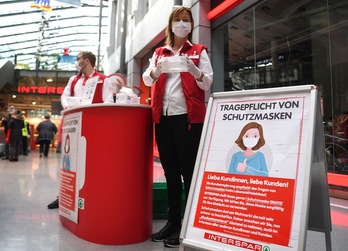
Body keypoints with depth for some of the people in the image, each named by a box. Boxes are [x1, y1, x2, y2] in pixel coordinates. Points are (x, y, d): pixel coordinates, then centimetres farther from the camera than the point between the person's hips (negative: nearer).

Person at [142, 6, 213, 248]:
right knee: (170, 171, 9)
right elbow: (147, 80, 7)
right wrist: (157, 70, -14)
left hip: (188, 116, -4)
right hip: (163, 116, 4)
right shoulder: (159, 53, 18)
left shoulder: (199, 51, 9)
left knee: (188, 170, -3)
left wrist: (193, 69, -19)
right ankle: (173, 220, 19)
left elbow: (208, 83, 0)